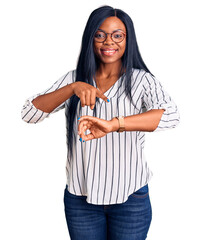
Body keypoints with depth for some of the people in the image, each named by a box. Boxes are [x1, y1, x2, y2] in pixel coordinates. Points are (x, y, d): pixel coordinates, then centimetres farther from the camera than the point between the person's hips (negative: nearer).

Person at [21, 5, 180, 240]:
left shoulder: (142, 80, -7)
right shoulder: (73, 78, 0)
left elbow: (170, 115, -25)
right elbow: (29, 114, -9)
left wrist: (113, 124, -38)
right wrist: (73, 88, -24)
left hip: (130, 197, -1)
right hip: (80, 196, 2)